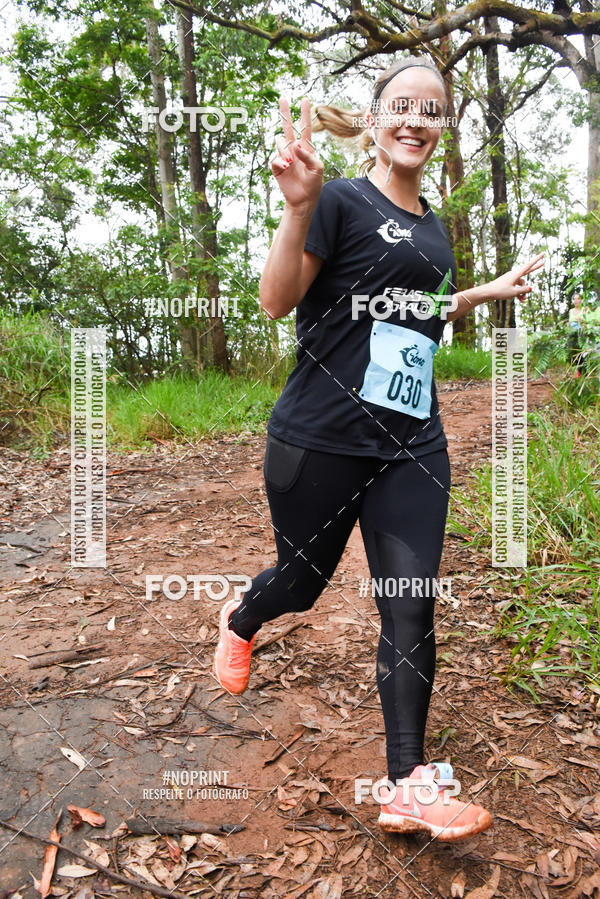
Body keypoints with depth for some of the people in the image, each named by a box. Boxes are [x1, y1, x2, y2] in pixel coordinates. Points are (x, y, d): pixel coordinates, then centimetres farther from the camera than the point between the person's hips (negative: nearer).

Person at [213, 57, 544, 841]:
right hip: (321, 441, -5)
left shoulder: (433, 227, 17)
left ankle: (408, 788, 12)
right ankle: (240, 622, 50)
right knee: (301, 582, 13)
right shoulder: (342, 201, -4)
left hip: (411, 444, 6)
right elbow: (277, 301, -12)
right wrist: (298, 207, -25)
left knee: (412, 609, 0)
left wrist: (487, 292, 23)